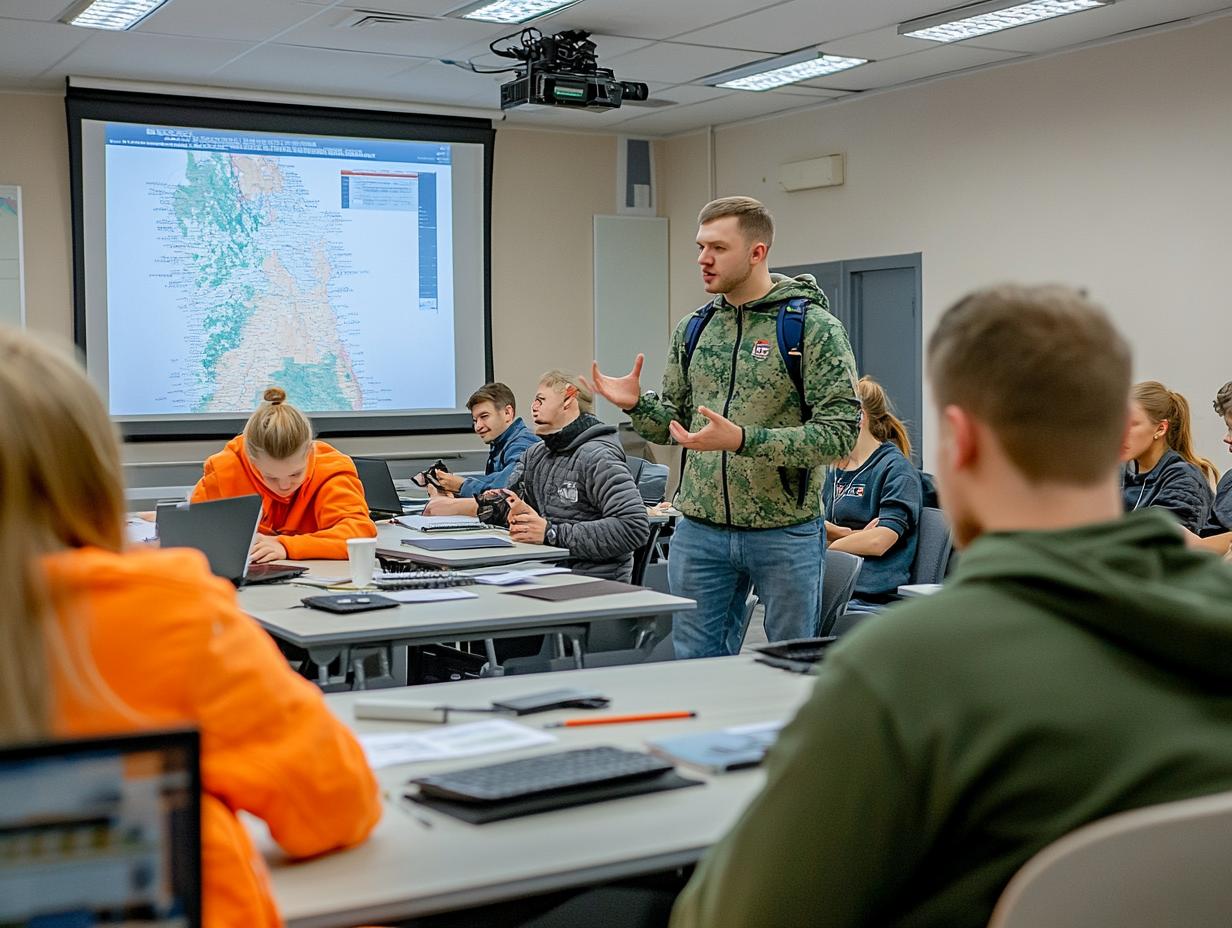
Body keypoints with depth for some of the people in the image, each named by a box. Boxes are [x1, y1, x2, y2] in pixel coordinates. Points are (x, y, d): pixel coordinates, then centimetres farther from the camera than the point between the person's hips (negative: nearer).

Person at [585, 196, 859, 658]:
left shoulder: (814, 328, -9)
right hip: (699, 531, 5)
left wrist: (743, 440, -26)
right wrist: (637, 405, -7)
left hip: (787, 533, -4)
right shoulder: (692, 329, 7)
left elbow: (839, 433, -17)